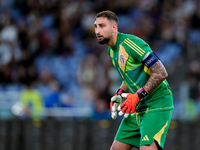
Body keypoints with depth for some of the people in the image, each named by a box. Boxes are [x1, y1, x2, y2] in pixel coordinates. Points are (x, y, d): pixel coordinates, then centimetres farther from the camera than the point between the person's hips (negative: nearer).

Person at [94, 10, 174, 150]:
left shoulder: (130, 43, -18)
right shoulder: (112, 50, 11)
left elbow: (161, 73, -21)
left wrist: (138, 96, -21)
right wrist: (119, 94, 8)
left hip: (157, 103, -9)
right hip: (138, 107, 9)